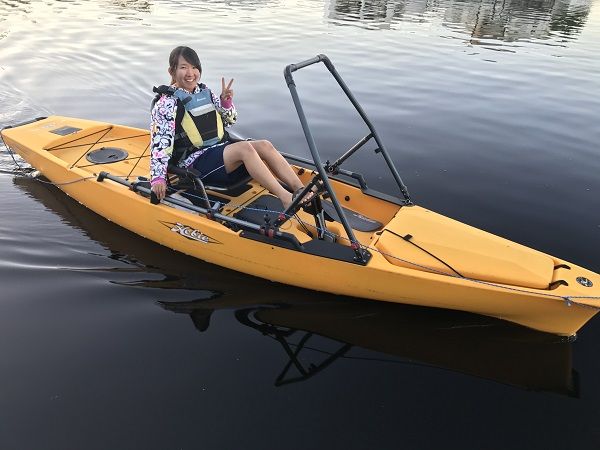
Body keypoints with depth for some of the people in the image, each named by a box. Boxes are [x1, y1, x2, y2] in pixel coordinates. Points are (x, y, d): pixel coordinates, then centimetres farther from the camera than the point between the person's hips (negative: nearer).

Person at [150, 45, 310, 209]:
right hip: (194, 162, -7)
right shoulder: (167, 102, -5)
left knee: (264, 145, -18)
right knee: (244, 148, -32)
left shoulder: (205, 92, 14)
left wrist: (226, 101, 0)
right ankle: (287, 200, -42)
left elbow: (230, 120, 21)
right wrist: (158, 178, -23)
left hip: (221, 150, 7)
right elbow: (159, 143, -12)